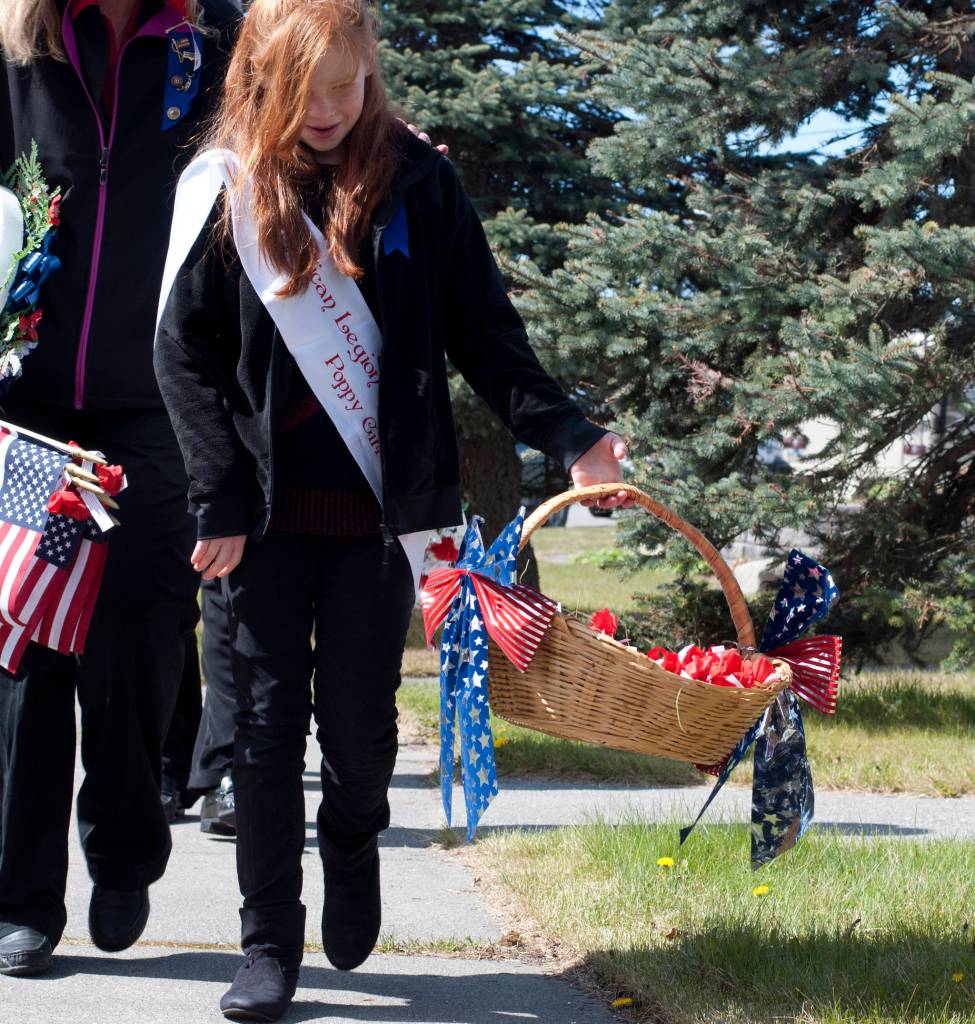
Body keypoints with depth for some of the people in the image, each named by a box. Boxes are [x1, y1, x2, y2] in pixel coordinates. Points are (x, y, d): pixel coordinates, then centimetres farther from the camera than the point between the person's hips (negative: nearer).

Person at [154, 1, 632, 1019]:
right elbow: (184, 353, 1)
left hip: (379, 506, 0)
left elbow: (482, 332, 4)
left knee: (359, 720, 0)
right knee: (269, 720, 2)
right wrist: (221, 502, -6)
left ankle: (352, 841, 33)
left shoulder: (417, 182, 2)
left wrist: (566, 435, -7)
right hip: (265, 510, 0)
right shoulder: (220, 189, 1)